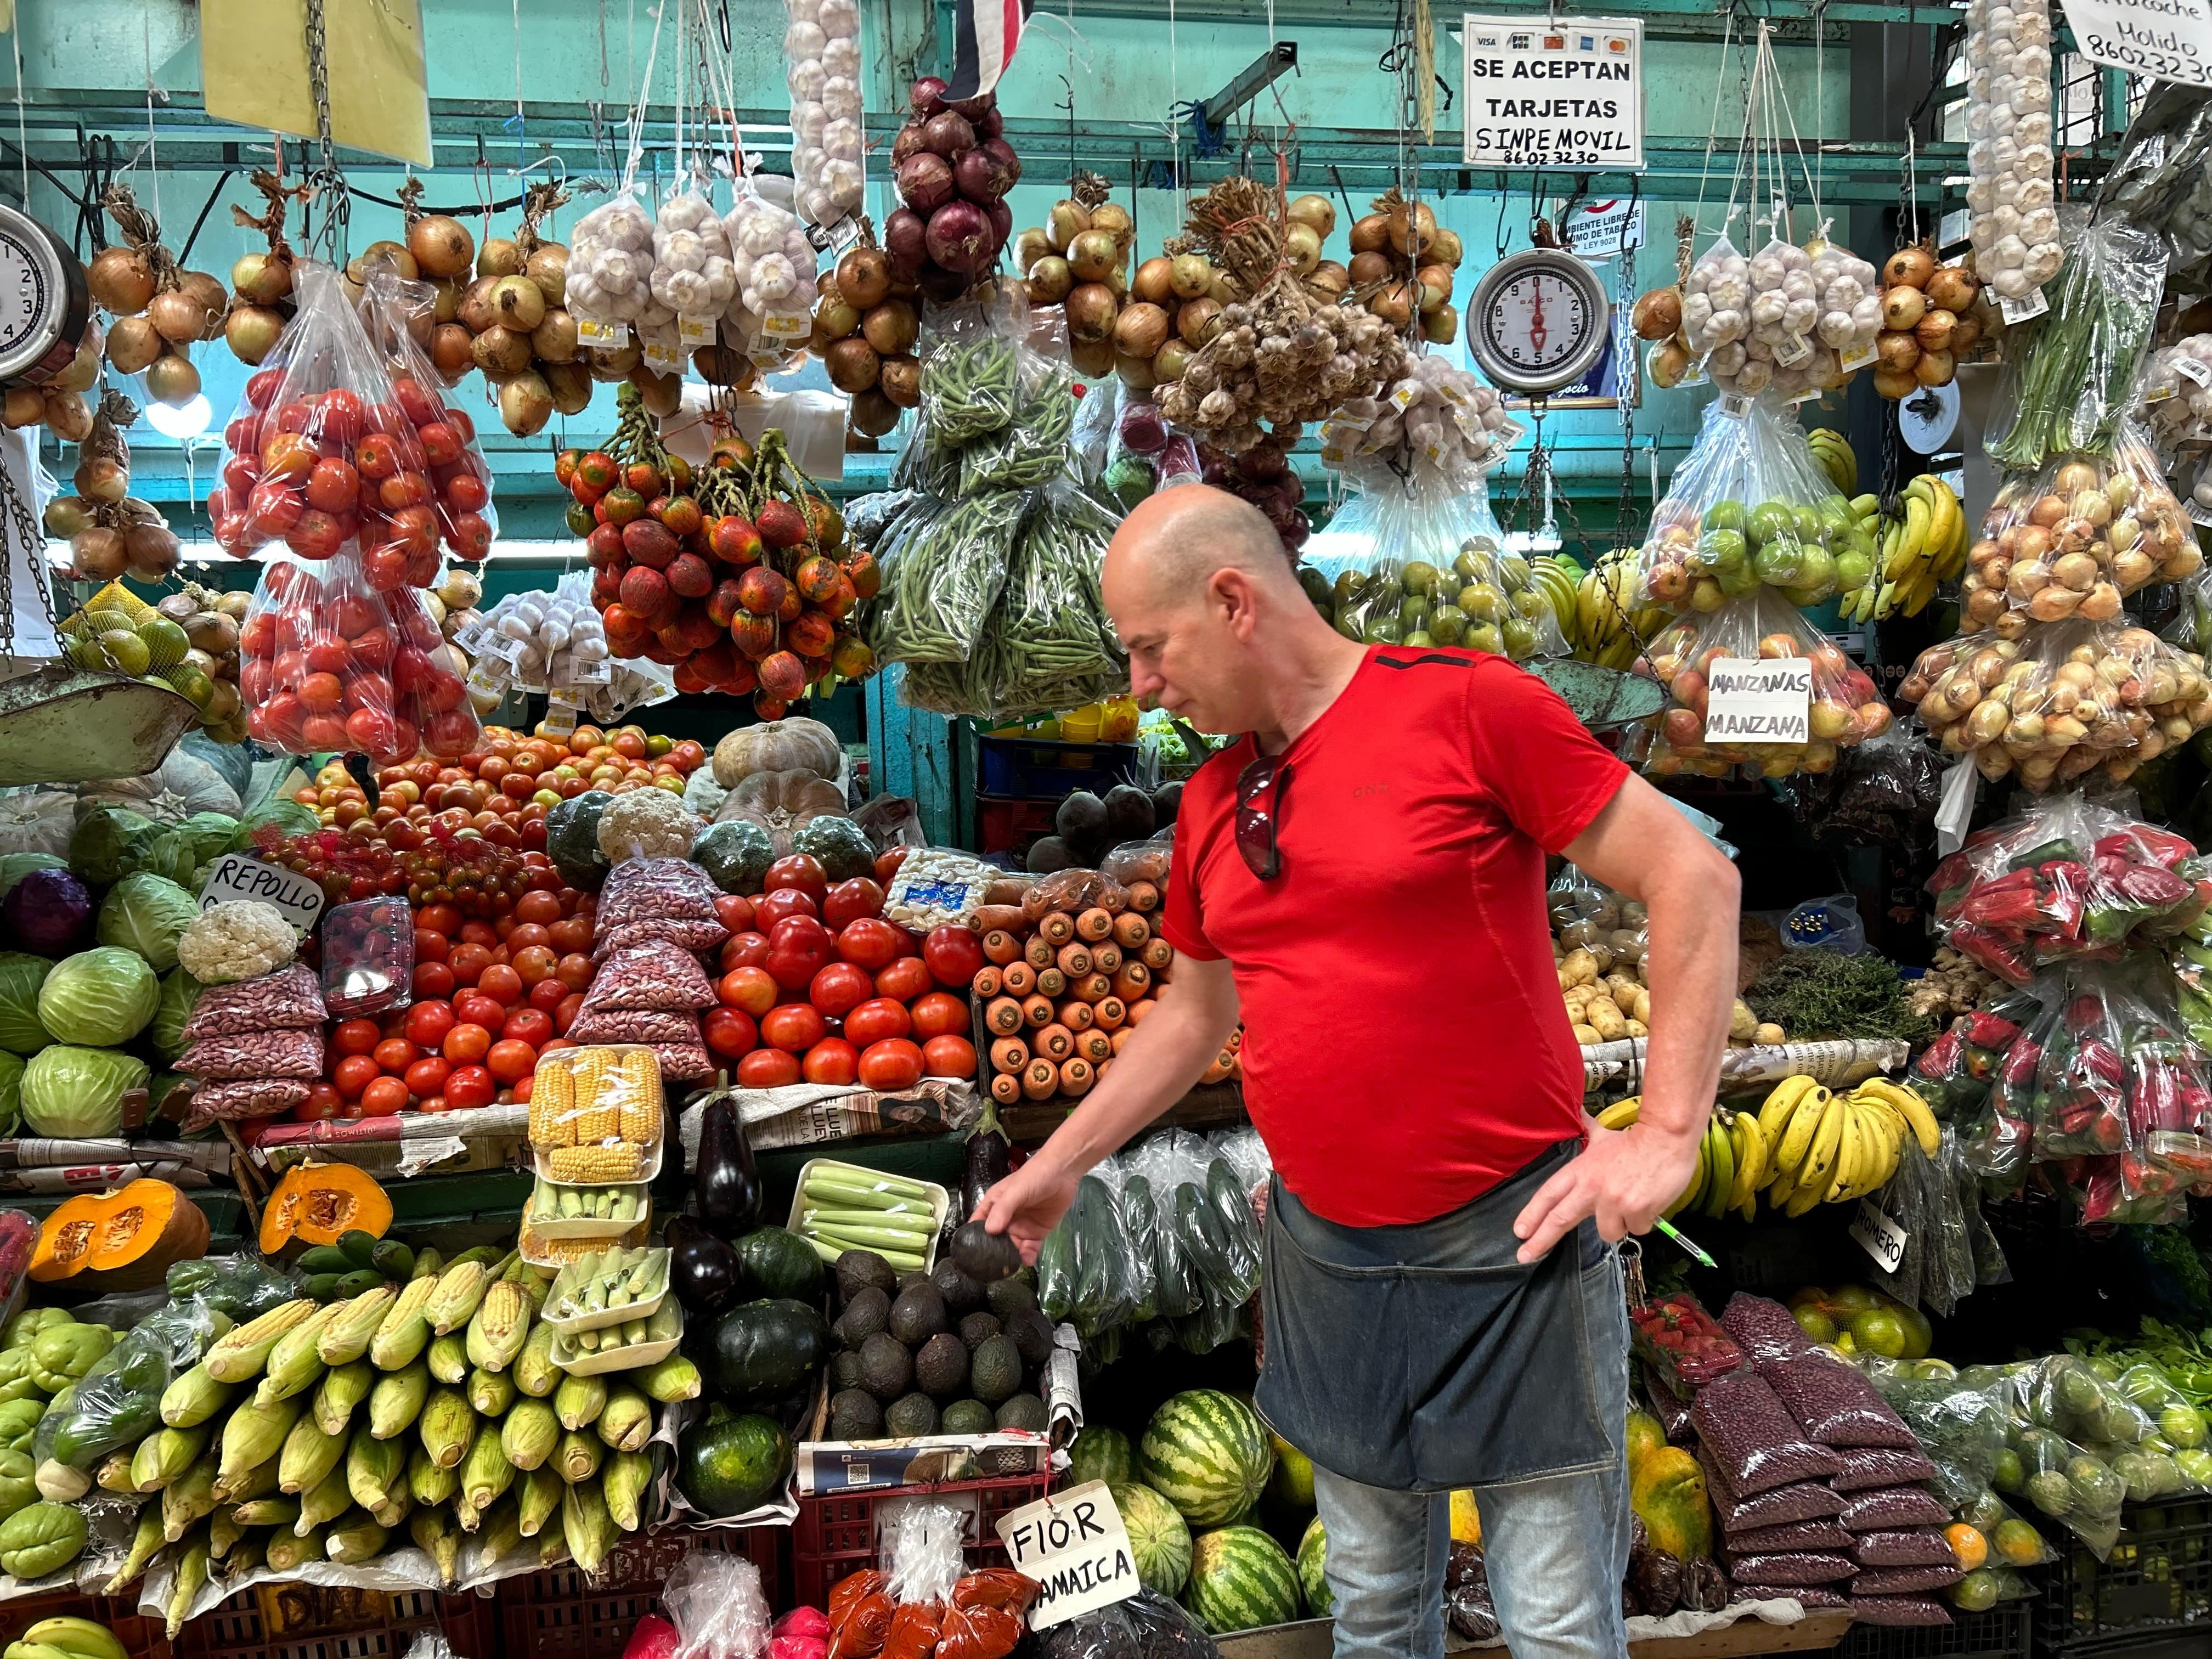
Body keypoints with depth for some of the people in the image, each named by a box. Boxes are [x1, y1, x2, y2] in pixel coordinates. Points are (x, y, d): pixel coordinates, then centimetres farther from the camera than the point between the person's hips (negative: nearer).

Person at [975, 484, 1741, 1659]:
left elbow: (1692, 878, -12)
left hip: (1512, 1244, -5)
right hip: (1325, 1255, 6)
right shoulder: (1211, 802, 7)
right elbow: (1195, 1011, 20)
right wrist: (1060, 1162, 22)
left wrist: (1666, 1132, -16)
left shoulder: (1466, 706, -12)